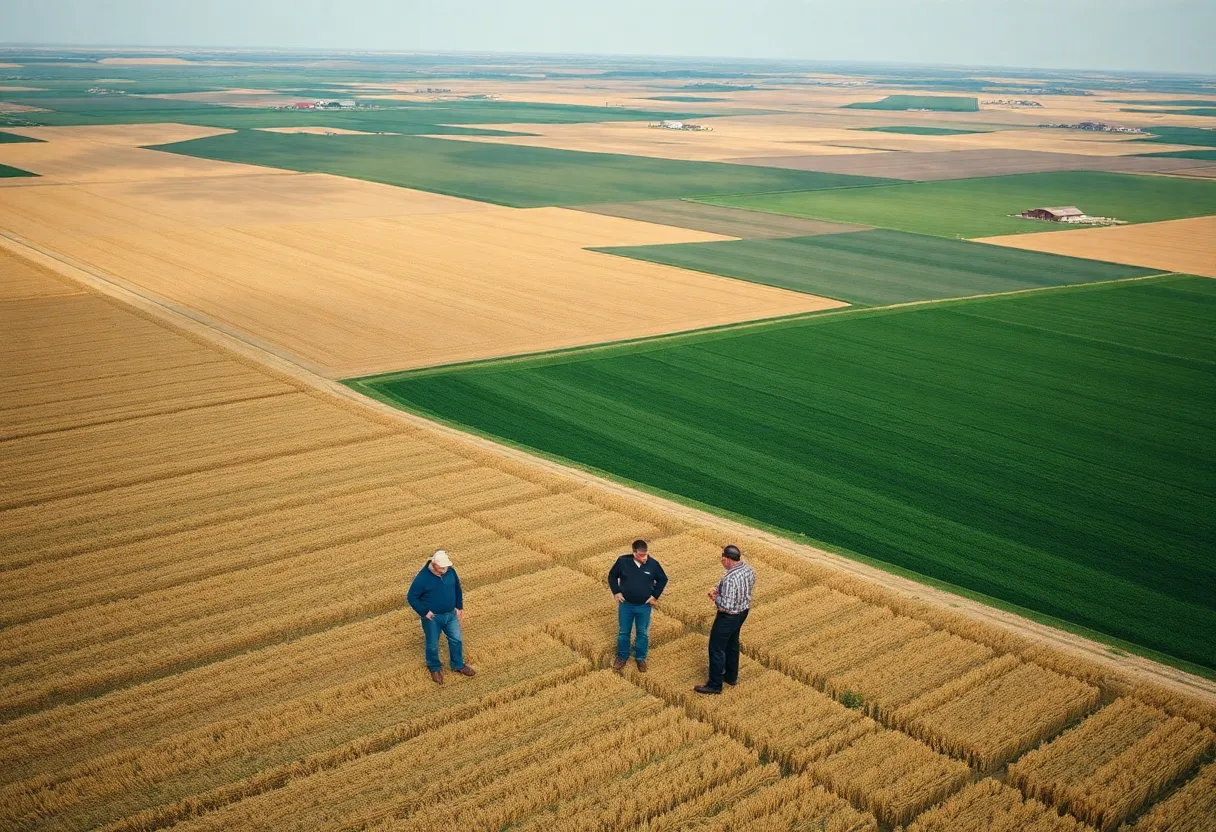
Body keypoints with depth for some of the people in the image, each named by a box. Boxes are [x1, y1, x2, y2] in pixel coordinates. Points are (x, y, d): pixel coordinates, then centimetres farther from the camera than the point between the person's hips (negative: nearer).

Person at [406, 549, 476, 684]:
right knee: (433, 645, 14)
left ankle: (458, 665, 38)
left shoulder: (451, 572, -10)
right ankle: (435, 668, 38)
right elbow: (411, 598, -16)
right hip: (432, 618, -4)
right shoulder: (423, 578, -25)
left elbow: (457, 589, 8)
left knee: (456, 640, 16)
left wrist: (460, 607, 5)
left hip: (451, 615, 4)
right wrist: (424, 612, -18)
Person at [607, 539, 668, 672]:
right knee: (623, 632, 14)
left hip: (644, 606, 0)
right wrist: (616, 592, -8)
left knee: (643, 633, 14)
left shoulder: (653, 564, -14)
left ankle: (641, 658, 33)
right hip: (626, 604, 0)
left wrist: (655, 595, -3)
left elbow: (663, 579, 3)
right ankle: (622, 656, 34)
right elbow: (612, 576, 1)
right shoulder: (623, 561, -15)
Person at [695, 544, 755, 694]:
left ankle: (715, 685, 18)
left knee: (717, 648, 7)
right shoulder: (748, 569, -7)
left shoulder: (730, 579, -35)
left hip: (729, 616, -9)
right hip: (743, 611, 9)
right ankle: (731, 676, 41)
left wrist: (715, 598, -14)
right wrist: (719, 590, 2)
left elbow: (726, 606, -34)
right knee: (732, 644, 26)